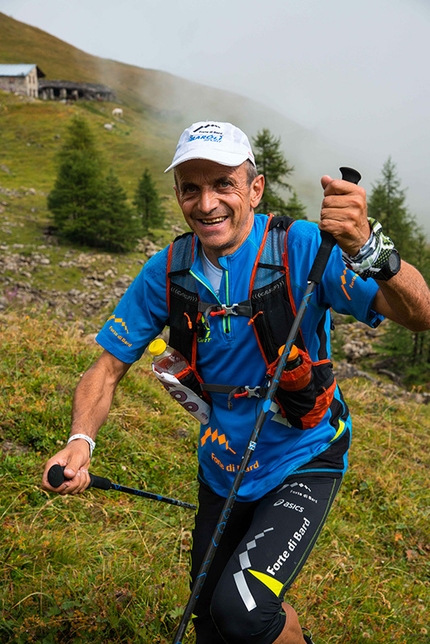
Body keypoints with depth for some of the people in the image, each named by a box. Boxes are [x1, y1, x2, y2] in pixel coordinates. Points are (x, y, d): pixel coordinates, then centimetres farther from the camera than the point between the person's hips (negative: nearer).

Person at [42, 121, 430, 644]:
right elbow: (107, 368, -6)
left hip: (302, 464, -4)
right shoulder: (167, 272, -11)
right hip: (223, 472, 4)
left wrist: (368, 249, -51)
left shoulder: (303, 248, -23)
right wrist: (80, 441, -24)